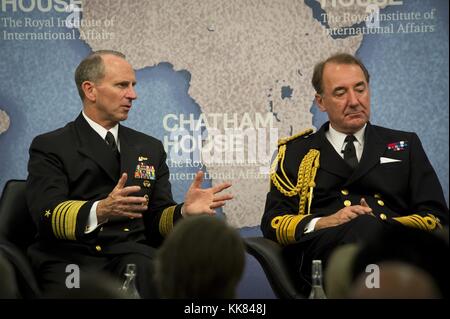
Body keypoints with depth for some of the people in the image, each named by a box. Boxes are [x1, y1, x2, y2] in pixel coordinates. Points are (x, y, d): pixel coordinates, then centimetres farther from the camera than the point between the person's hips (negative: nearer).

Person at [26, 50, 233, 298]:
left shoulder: (150, 148, 21)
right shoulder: (49, 147, 6)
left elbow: (157, 221, 15)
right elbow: (48, 214, -9)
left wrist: (184, 211, -7)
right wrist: (100, 211, -28)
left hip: (133, 254, 3)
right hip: (71, 258, -3)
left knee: (145, 268, -32)